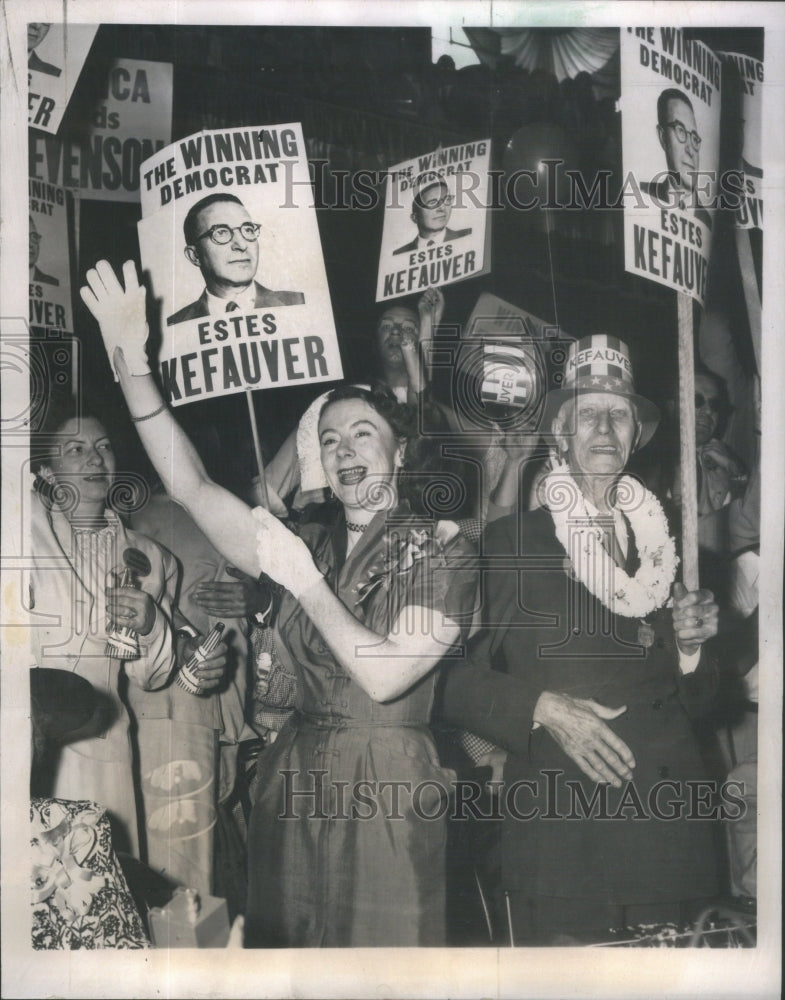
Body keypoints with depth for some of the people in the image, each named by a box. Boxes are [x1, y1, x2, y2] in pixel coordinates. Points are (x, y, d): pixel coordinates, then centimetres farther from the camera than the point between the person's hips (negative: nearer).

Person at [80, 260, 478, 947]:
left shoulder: (443, 554, -4)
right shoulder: (307, 547, 9)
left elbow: (385, 676, -15)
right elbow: (193, 487, 0)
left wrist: (306, 582, -17)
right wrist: (133, 362, -7)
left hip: (388, 788, -4)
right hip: (293, 782, 5)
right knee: (285, 940, 12)